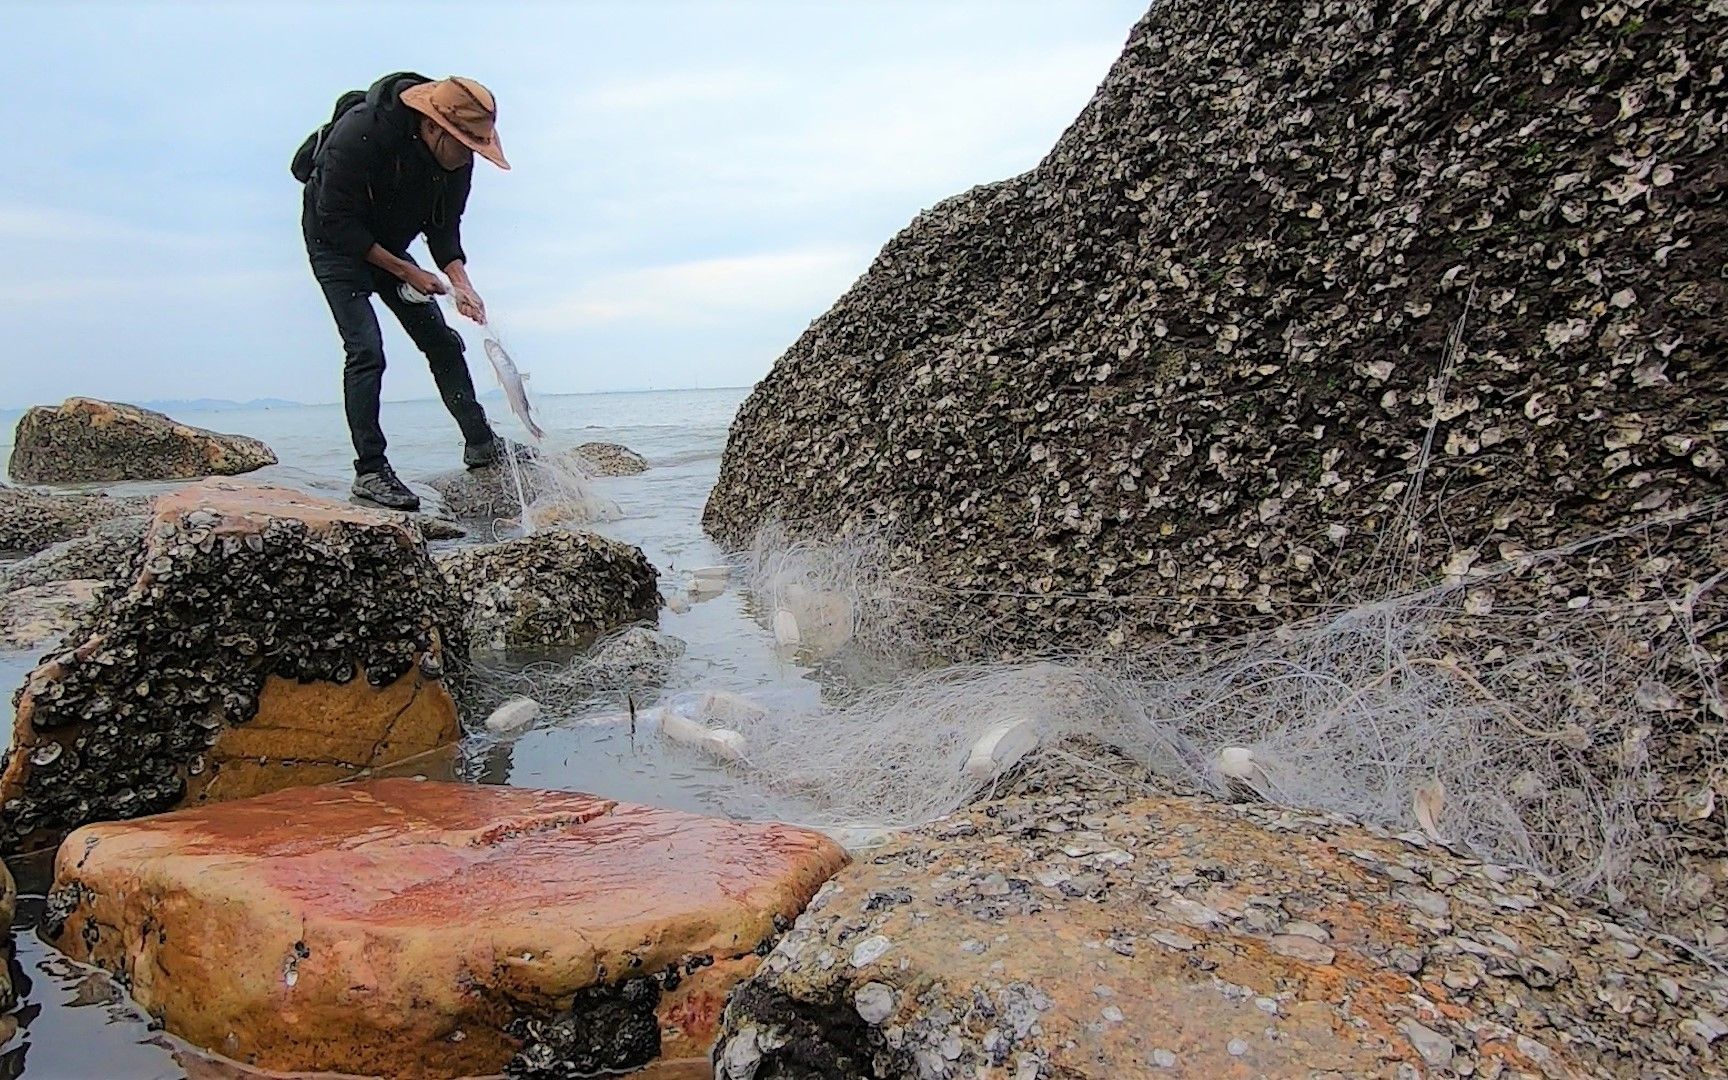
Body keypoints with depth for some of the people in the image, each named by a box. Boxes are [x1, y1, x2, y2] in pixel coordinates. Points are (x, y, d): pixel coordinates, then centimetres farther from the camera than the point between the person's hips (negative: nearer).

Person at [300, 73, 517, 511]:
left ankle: (480, 444, 12)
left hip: (387, 248, 6)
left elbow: (444, 227, -5)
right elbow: (336, 224, -27)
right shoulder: (358, 135, -33)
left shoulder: (456, 157, -14)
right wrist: (405, 271, -25)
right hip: (336, 246, -6)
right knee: (366, 350, -18)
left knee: (442, 342, 3)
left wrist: (460, 282, -22)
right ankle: (370, 471, -14)